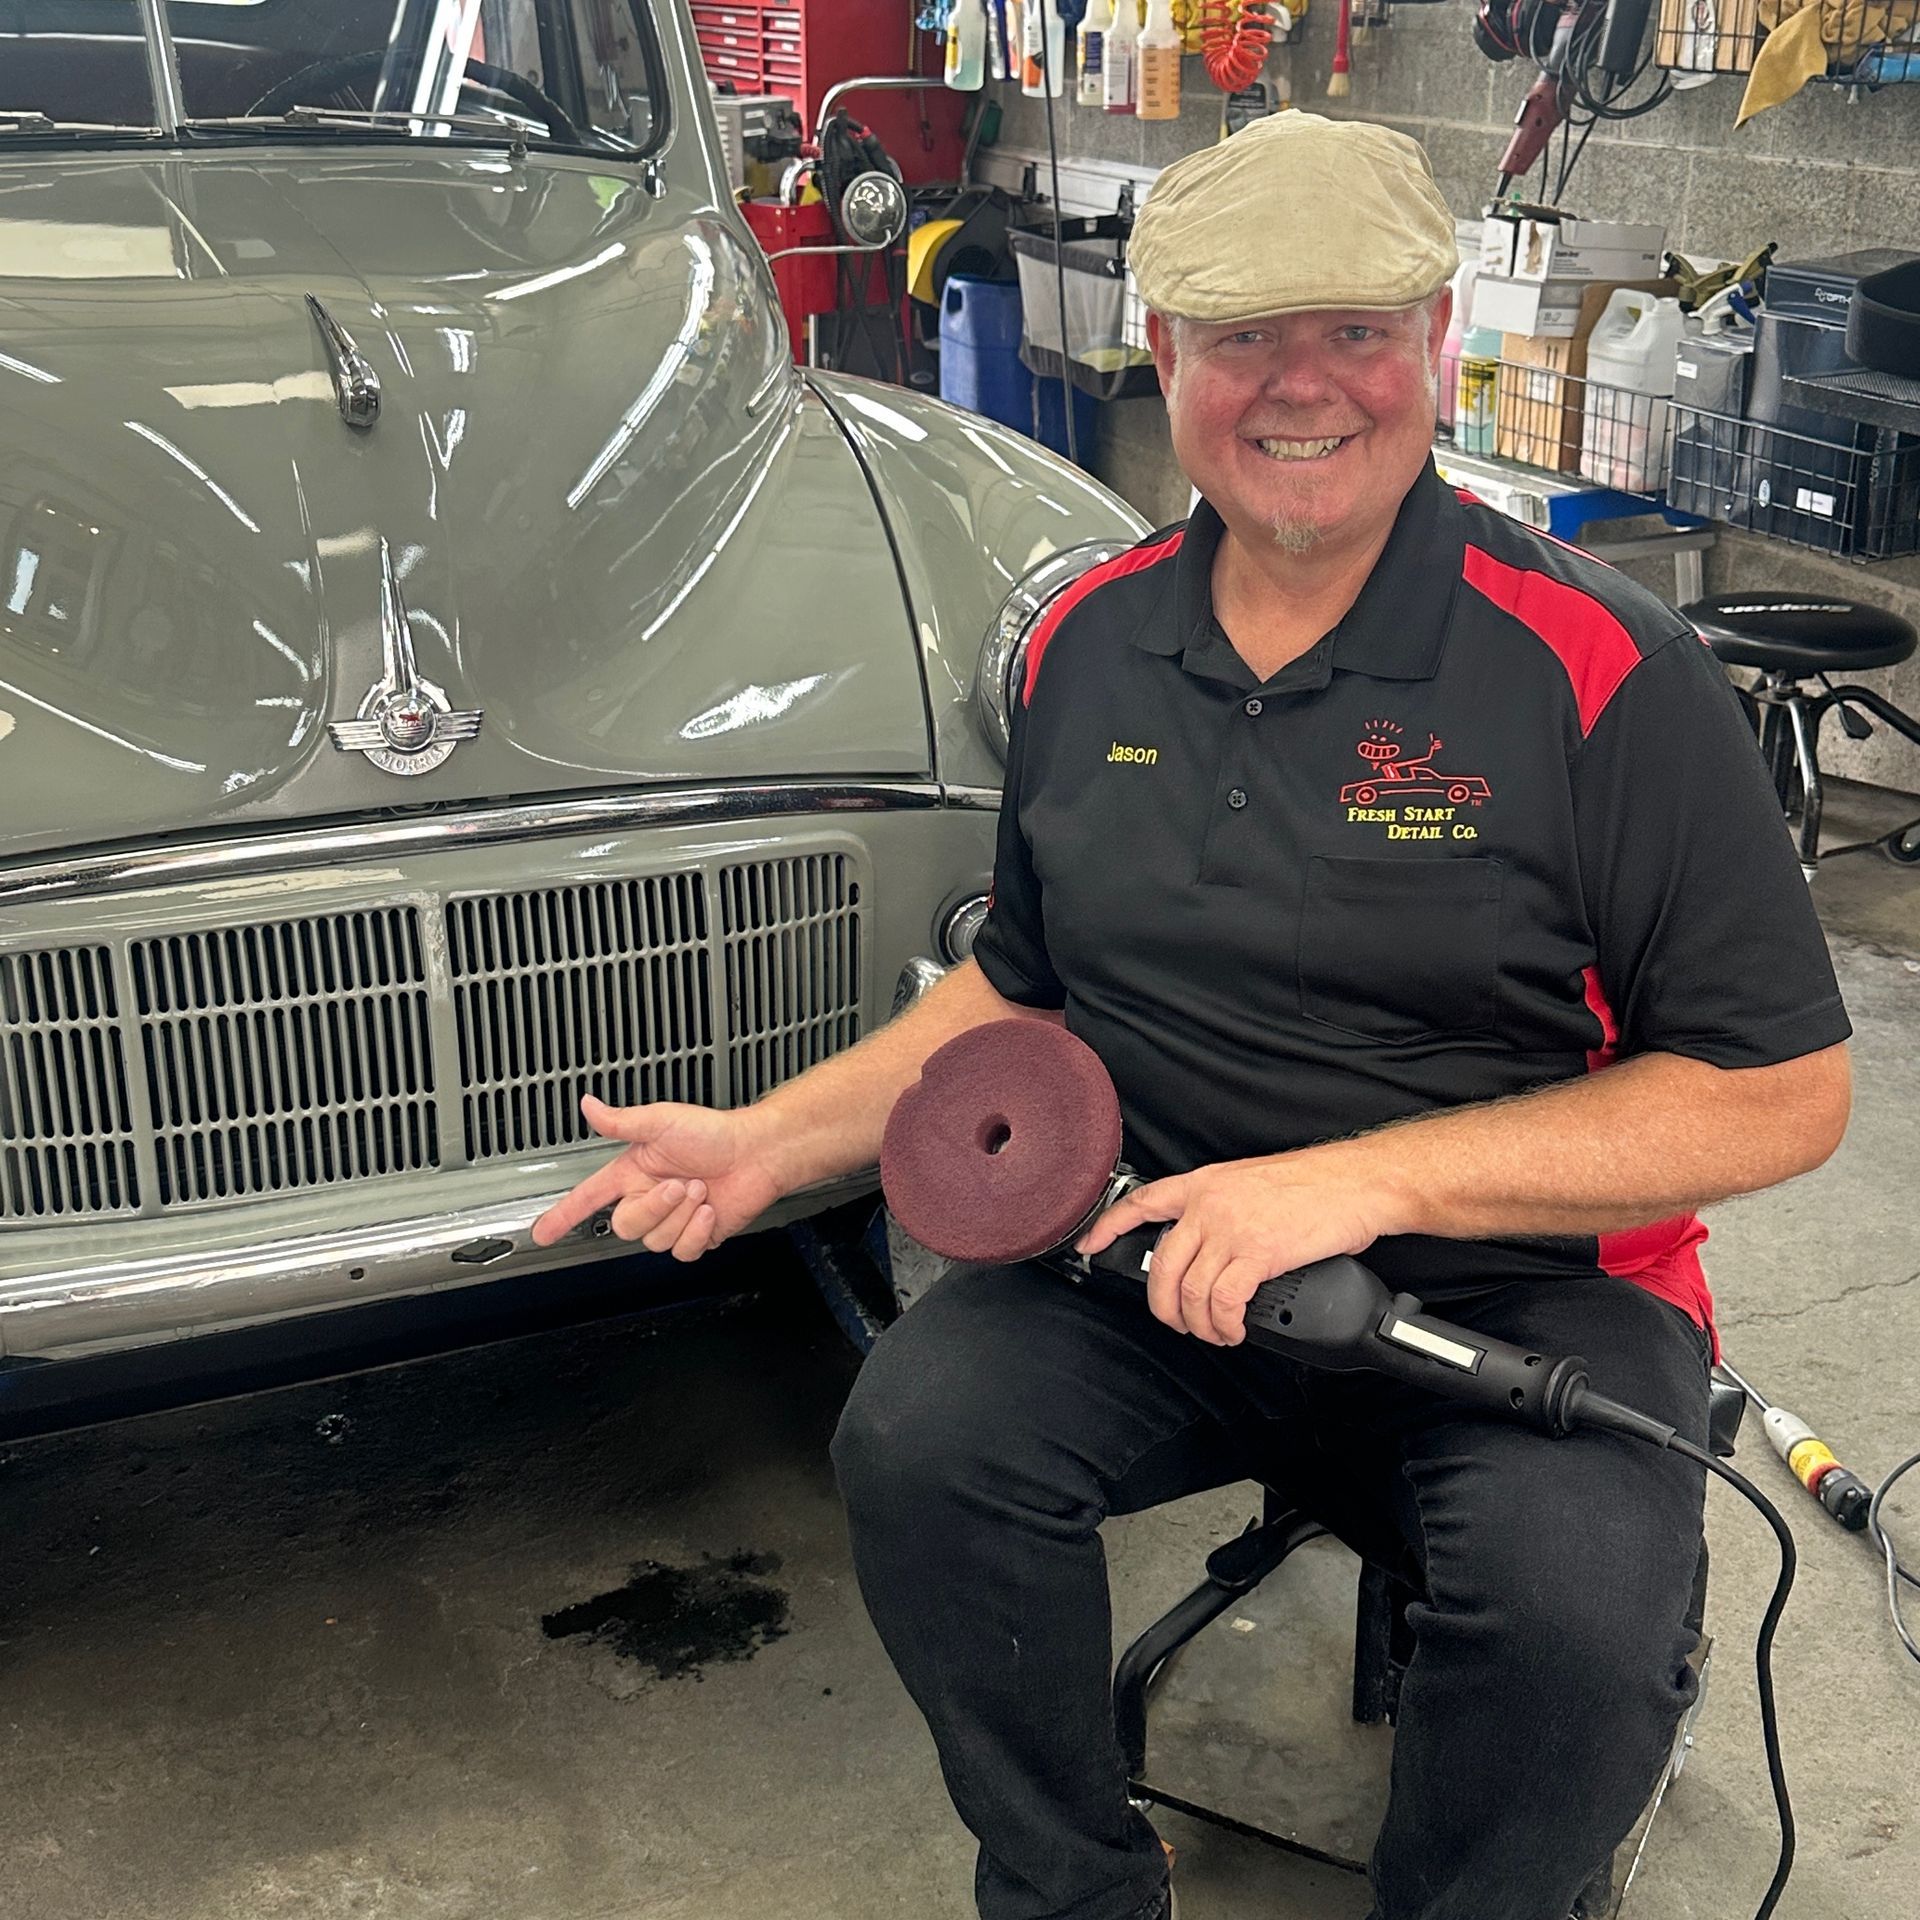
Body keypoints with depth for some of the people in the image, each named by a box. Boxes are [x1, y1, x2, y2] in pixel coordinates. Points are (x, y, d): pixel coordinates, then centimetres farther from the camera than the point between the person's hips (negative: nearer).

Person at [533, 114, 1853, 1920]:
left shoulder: (1604, 672, -13)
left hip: (1522, 1281, -3)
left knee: (1576, 1618, -30)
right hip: (1159, 1250, 4)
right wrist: (769, 1143, 4)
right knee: (914, 1433, -22)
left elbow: (1783, 1094, -12)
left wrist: (1368, 1177, -21)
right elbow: (1022, 983, 16)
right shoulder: (1087, 646, 4)